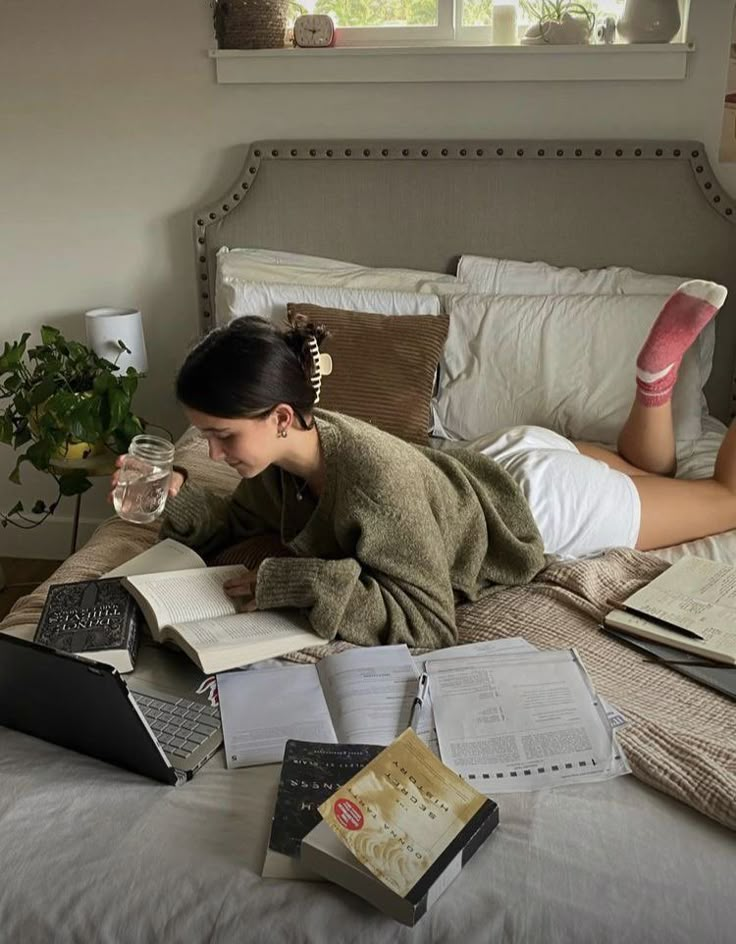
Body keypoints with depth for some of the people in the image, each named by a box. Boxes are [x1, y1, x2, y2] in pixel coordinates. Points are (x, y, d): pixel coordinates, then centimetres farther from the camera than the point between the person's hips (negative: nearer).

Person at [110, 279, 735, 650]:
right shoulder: (287, 446, -19)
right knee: (648, 471, 35)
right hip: (504, 461, 6)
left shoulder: (375, 482, -42)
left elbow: (430, 623, -40)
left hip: (549, 507, -6)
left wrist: (294, 582, -43)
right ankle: (661, 358, 26)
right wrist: (180, 502, -20)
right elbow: (238, 521, 0)